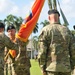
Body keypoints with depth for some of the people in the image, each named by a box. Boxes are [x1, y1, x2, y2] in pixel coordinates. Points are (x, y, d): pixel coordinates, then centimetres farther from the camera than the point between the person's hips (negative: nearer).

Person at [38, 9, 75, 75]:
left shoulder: (46, 30, -3)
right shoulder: (67, 30, 7)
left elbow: (42, 51, -9)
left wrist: (43, 68, 0)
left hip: (51, 68, -3)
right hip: (66, 68, 3)